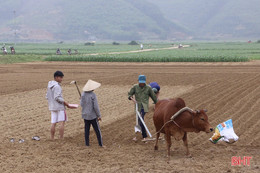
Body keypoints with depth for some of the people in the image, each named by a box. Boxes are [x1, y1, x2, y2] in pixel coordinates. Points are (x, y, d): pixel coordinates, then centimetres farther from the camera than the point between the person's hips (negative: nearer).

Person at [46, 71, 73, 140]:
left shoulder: (49, 86, 11)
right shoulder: (57, 86, -17)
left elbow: (47, 96, 15)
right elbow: (57, 97, -21)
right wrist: (64, 102, -12)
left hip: (52, 107, 8)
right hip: (59, 106, -8)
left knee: (53, 123, 9)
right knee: (62, 122, -3)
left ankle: (52, 139, 10)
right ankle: (61, 139, -6)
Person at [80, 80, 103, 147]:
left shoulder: (83, 94, -2)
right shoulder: (93, 95, -17)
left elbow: (81, 104, 4)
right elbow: (96, 106, -18)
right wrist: (99, 116, -8)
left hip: (85, 115, 5)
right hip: (92, 116, -5)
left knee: (87, 129, 12)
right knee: (97, 130, 4)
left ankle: (87, 143, 13)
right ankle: (100, 144, 7)